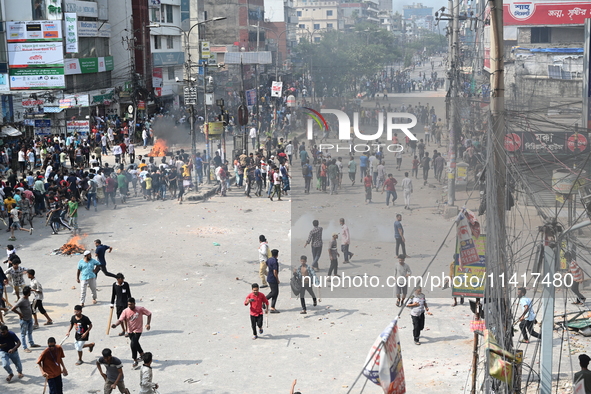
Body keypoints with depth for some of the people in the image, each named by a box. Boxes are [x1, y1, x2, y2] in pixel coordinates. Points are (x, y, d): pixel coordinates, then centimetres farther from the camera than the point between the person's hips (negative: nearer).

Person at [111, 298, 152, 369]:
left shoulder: (140, 309, -16)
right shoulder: (125, 311, -12)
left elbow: (149, 314, -5)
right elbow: (120, 320, -20)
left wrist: (148, 324, -13)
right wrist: (115, 325, -40)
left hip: (138, 330, -4)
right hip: (130, 331, 4)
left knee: (133, 344, -18)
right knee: (136, 344, 24)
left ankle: (135, 360, -1)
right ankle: (142, 353, 52)